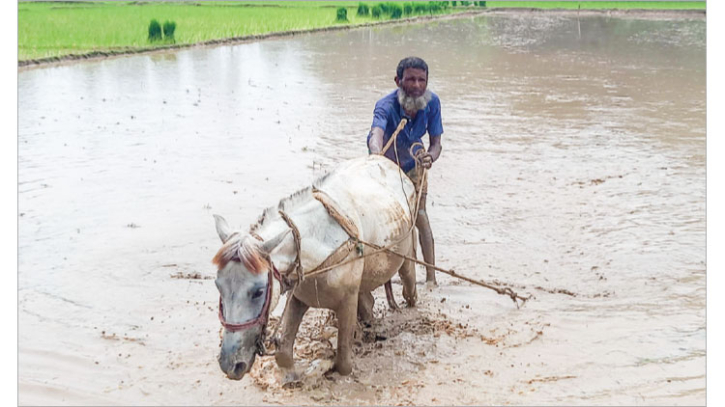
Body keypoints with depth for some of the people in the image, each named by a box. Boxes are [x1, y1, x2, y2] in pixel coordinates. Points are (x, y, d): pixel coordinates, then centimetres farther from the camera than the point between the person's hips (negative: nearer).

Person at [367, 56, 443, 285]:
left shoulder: (432, 102, -24)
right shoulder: (386, 106, -36)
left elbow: (436, 142, -20)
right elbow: (376, 133, -57)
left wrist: (430, 157, -46)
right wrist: (376, 154, -81)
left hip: (412, 166, 1)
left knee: (419, 217, -12)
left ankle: (431, 277, -9)